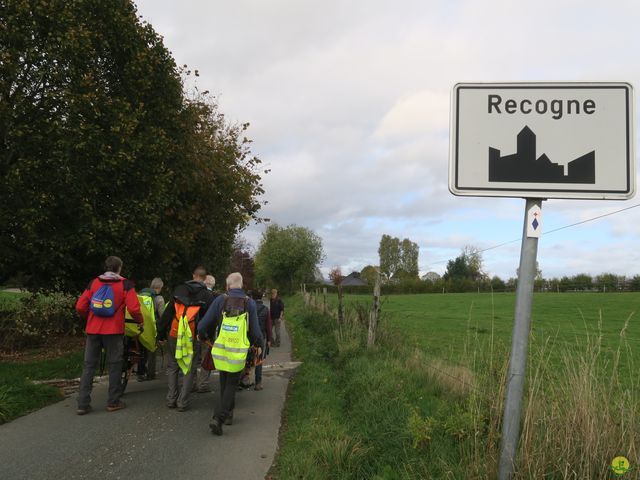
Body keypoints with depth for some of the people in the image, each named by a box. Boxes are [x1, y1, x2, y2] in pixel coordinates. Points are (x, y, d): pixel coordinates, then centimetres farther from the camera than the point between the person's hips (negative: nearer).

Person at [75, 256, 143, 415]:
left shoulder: (94, 283, 7)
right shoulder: (125, 285, -3)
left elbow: (80, 307, 4)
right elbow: (133, 308, -12)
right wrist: (140, 321, 7)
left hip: (93, 330, 3)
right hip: (113, 331, -3)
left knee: (89, 365, 8)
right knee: (114, 365, 8)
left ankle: (83, 404, 6)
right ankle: (113, 402, 13)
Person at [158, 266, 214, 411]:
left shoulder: (179, 289, 6)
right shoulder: (207, 295, 0)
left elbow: (167, 312, 5)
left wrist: (161, 333, 9)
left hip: (174, 334, 2)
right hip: (193, 337, -2)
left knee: (172, 367, 16)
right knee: (190, 369, 7)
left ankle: (171, 399, 17)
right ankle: (182, 402, 7)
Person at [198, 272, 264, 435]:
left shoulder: (220, 300, -4)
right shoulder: (249, 303, -5)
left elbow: (204, 324, -1)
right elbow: (255, 330, -2)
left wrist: (202, 336, 21)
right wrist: (259, 343, 18)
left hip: (220, 351, 2)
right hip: (238, 353, -1)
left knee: (224, 383, 21)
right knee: (231, 385, 8)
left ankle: (228, 414, 33)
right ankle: (219, 418, -6)